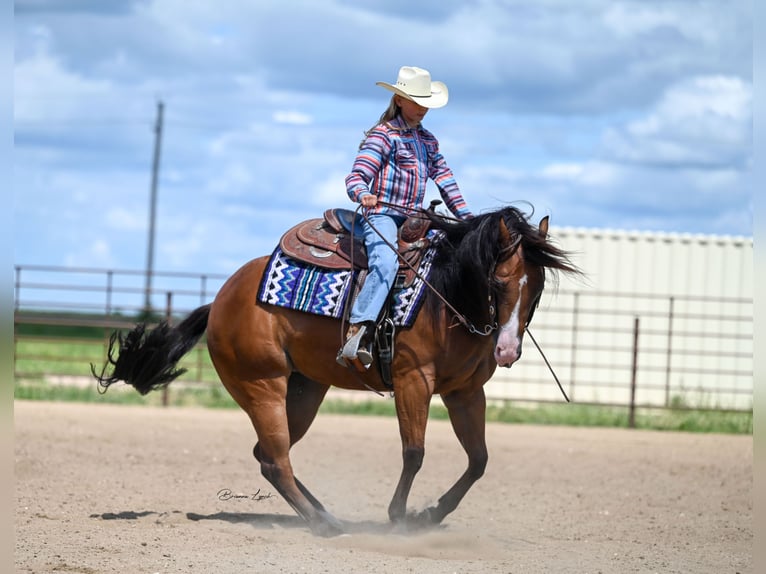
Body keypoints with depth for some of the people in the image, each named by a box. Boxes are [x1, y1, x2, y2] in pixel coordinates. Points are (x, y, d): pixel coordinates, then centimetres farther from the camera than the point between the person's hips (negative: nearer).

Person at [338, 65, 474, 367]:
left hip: (413, 221, 8)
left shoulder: (427, 140, 20)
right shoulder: (383, 135, -3)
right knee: (386, 264, -34)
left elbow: (444, 178, 25)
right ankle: (355, 336, -45)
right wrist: (363, 194, -37)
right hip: (382, 216, -8)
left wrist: (466, 217, 17)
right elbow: (356, 176, -14)